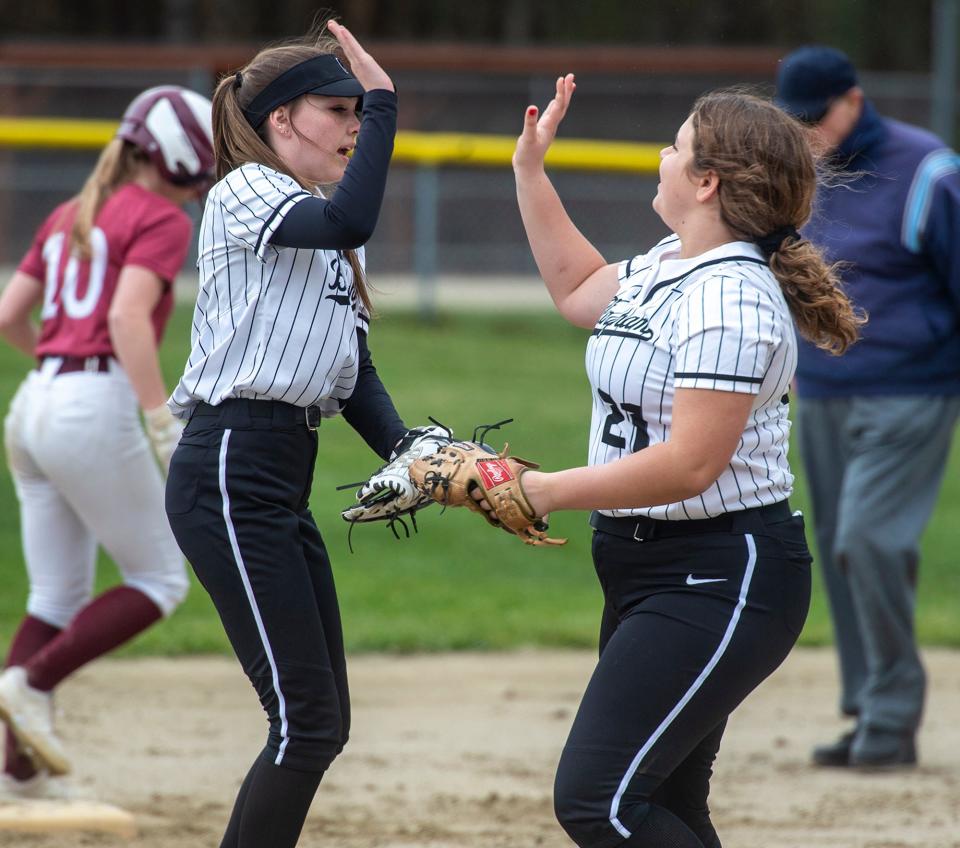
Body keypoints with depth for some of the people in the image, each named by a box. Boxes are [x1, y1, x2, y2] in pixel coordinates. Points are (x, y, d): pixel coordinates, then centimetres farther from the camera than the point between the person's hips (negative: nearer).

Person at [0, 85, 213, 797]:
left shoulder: (70, 217, 19)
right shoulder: (162, 220, -4)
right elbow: (128, 316, -19)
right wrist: (163, 419, -22)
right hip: (96, 411, -8)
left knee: (57, 597, 13)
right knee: (160, 581, 4)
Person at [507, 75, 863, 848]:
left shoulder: (730, 299, -21)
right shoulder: (667, 268, 10)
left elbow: (689, 465, -27)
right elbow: (579, 288, 33)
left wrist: (550, 492, -22)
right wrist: (530, 169, 29)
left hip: (719, 583, -10)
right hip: (649, 569, 10)